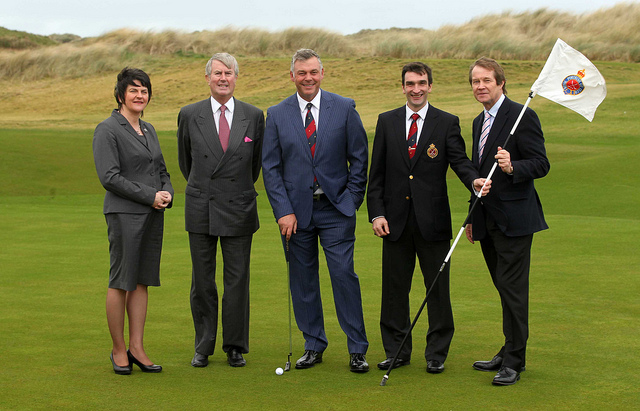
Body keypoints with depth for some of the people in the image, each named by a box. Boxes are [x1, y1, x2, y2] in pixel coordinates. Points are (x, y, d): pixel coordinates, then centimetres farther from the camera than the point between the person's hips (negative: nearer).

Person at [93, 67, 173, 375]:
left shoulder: (148, 130, 16)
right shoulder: (107, 130, -6)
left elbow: (162, 170, 19)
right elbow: (109, 176, -14)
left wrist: (167, 194, -3)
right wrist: (149, 196, -15)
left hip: (153, 215, 7)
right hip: (125, 214, -7)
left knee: (142, 281, 7)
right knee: (121, 281, -3)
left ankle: (136, 348, 12)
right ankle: (118, 350, 8)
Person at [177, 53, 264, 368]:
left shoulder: (254, 116, 2)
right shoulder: (190, 115, 2)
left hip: (238, 210, 0)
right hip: (201, 211, 0)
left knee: (237, 281, 3)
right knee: (202, 282, 5)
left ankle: (235, 347, 14)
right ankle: (203, 347, 16)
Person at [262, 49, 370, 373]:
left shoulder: (344, 108, 1)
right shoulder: (277, 115, 3)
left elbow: (359, 157, 5)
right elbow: (270, 167, 2)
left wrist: (353, 200, -1)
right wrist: (283, 211, -6)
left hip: (336, 208, -2)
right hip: (296, 211, 2)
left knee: (344, 274, -7)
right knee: (302, 279, 6)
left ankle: (357, 349, 2)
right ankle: (313, 346, 19)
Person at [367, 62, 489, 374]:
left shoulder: (447, 123, 3)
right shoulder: (387, 122, 8)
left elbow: (459, 160, -6)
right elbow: (376, 173, 7)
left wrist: (474, 180, -29)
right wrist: (376, 213, -1)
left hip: (432, 220, -2)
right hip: (395, 220, 2)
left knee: (438, 289, 3)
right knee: (394, 288, 8)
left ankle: (436, 354, 14)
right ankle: (397, 351, 19)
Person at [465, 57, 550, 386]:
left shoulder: (522, 116, -10)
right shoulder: (479, 122, 17)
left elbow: (541, 165, -13)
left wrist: (513, 167, -32)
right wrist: (473, 217, 23)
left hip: (514, 219, -8)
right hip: (488, 220, 8)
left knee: (512, 288, -6)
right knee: (505, 288, 14)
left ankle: (514, 361, 0)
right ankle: (509, 354, 21)